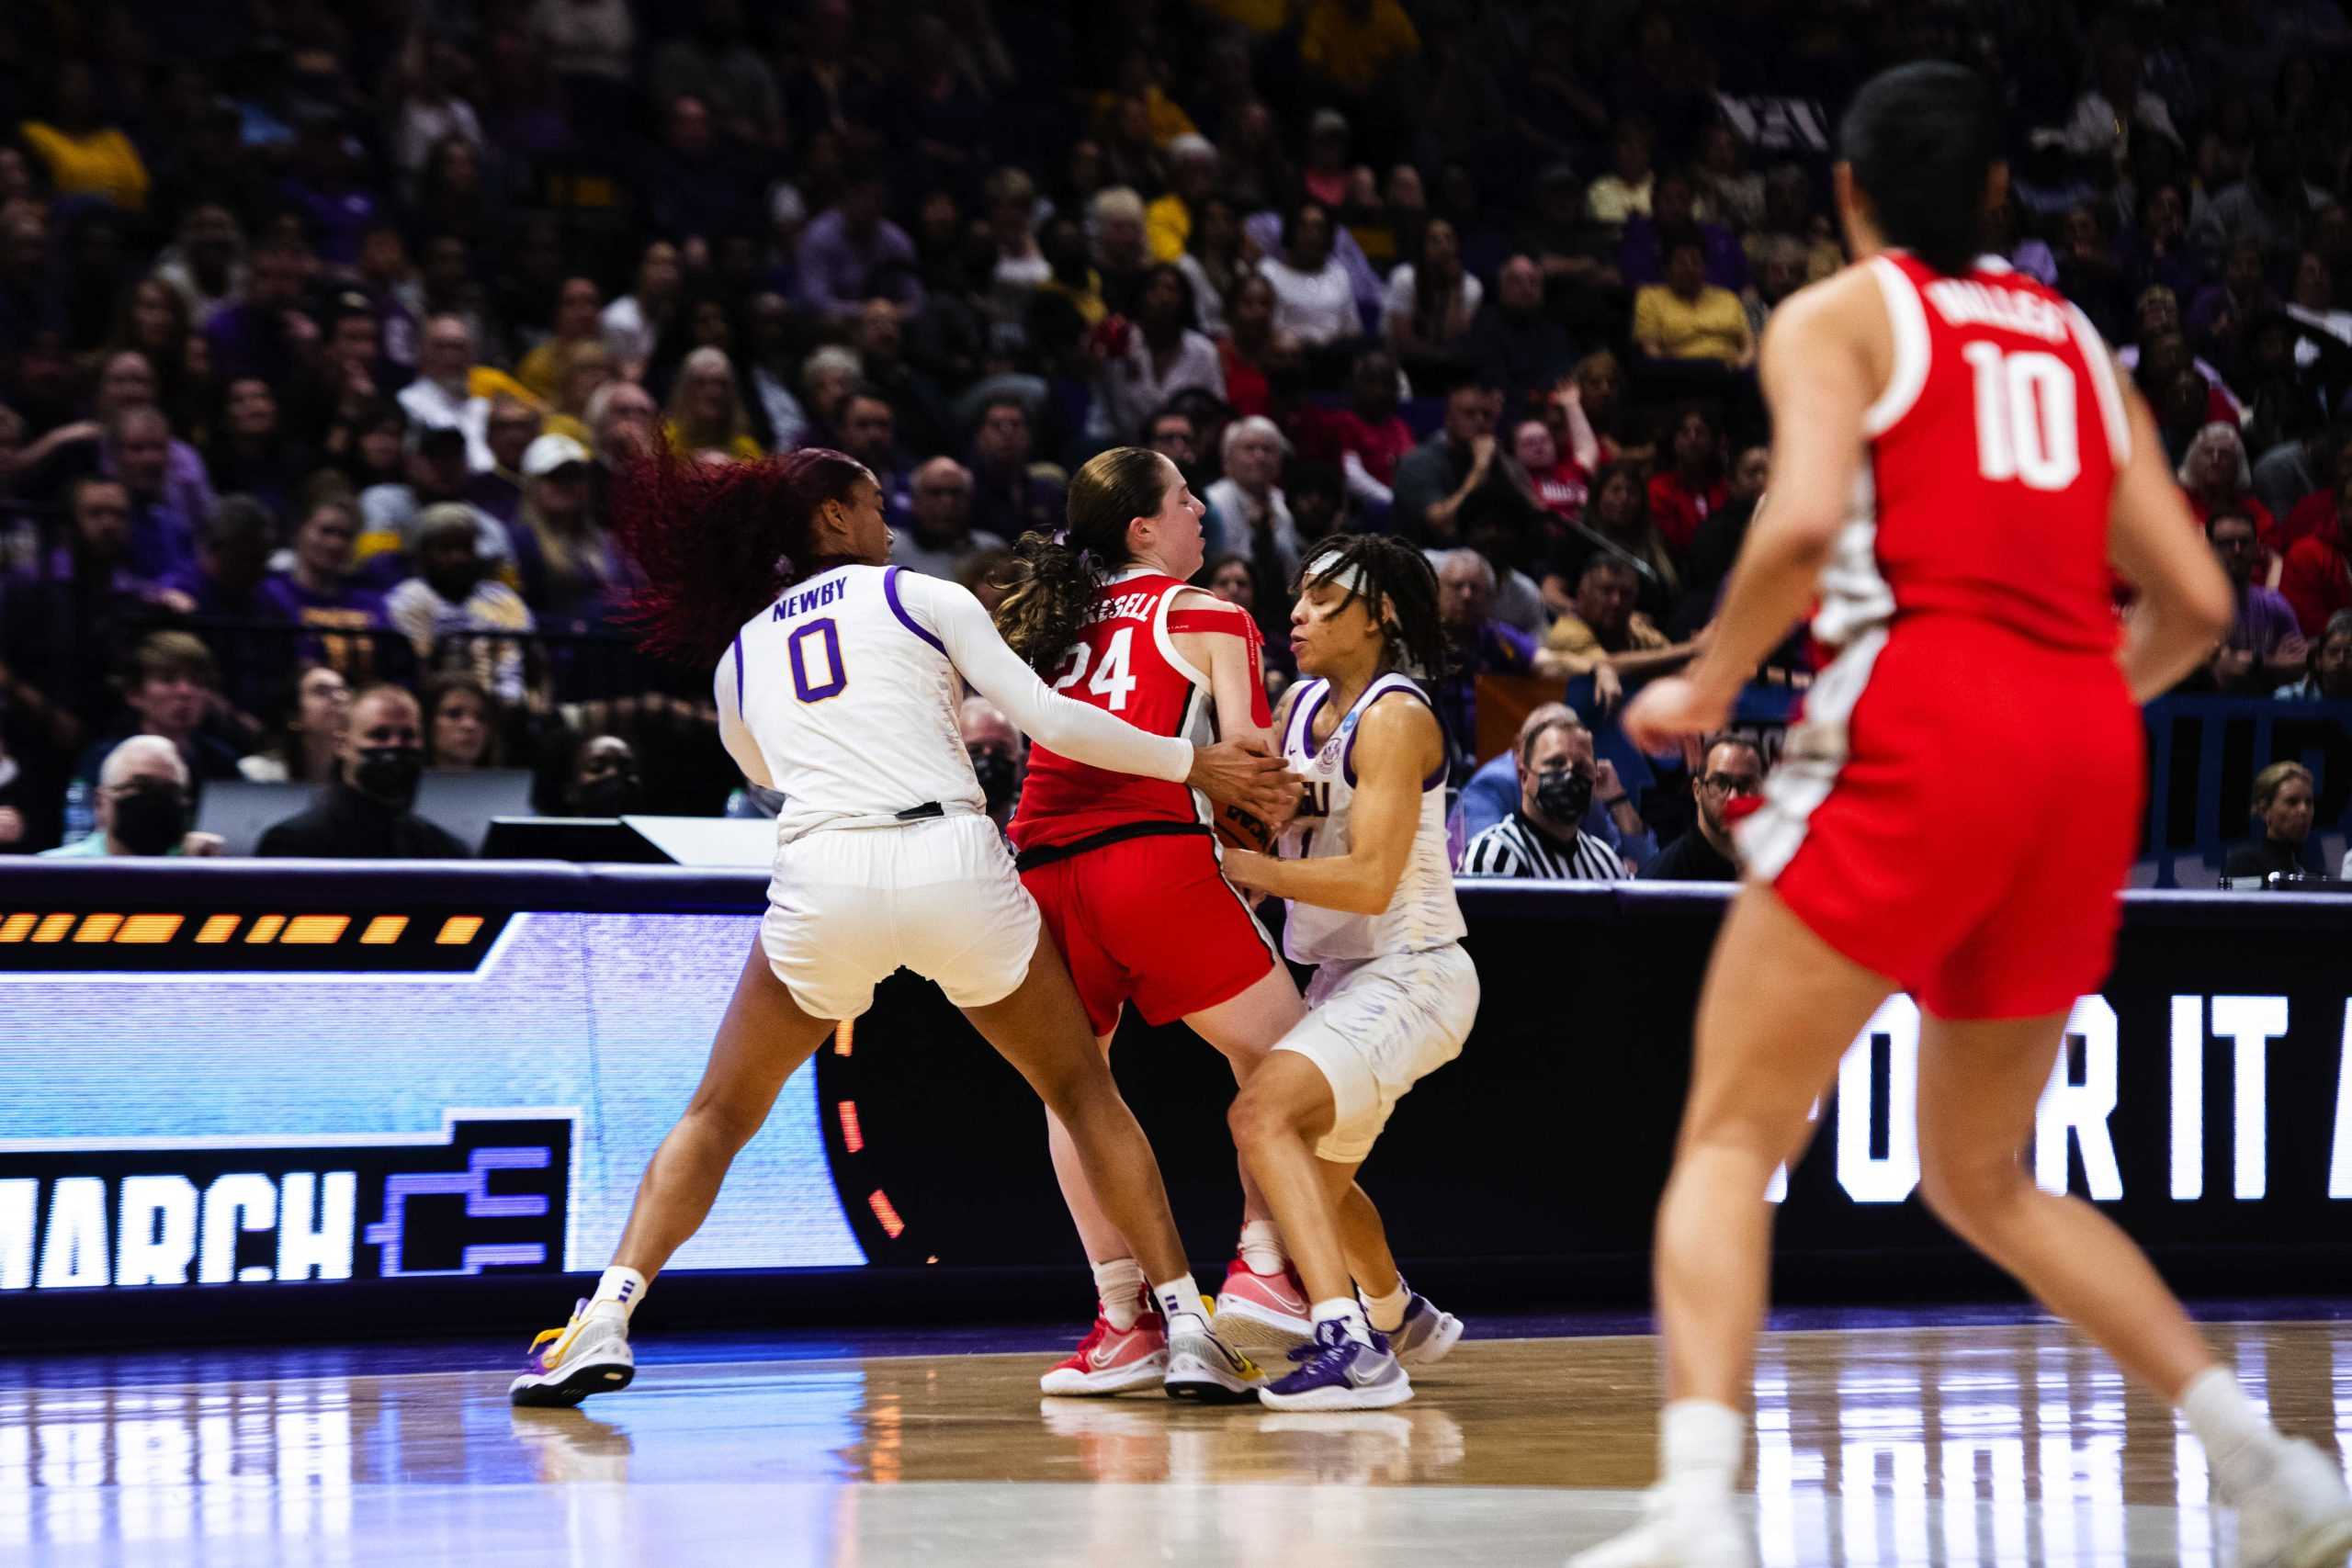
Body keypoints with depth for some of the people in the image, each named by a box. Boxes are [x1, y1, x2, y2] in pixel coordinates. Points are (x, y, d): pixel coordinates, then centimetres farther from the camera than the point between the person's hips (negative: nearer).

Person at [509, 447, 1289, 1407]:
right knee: (1083, 1092, 17)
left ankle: (606, 1320, 0)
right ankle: (1189, 1331, 8)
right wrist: (1193, 762, 14)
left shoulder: (738, 658, 22)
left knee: (719, 1114, 18)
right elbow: (1048, 719, 5)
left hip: (821, 880, 1)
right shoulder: (921, 597, 13)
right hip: (953, 861, -1)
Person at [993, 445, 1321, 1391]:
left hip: (1042, 868, 5)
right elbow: (1244, 746, -2)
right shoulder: (1209, 616, 9)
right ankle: (1262, 1262, -5)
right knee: (1280, 1055, 9)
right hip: (1152, 857, -5)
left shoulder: (1056, 614, 24)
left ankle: (1123, 1314, 10)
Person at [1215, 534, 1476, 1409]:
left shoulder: (1395, 719, -17)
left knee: (1265, 1111, -30)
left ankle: (1351, 1346, -37)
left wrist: (1249, 870, -22)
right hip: (1343, 974, 10)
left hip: (1409, 971, -10)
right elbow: (1255, 813, 14)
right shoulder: (1301, 705, 8)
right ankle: (1397, 1317, 55)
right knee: (1313, 1171, 26)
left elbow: (1370, 880, -25)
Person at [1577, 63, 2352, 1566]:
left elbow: (1805, 521, -12)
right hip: (2090, 755, 6)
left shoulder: (1839, 315, 8)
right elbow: (2196, 604, 18)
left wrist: (1705, 690, 1)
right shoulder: (2077, 343, 23)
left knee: (1730, 1139, -4)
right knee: (1984, 1180, 20)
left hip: (1923, 724, -5)